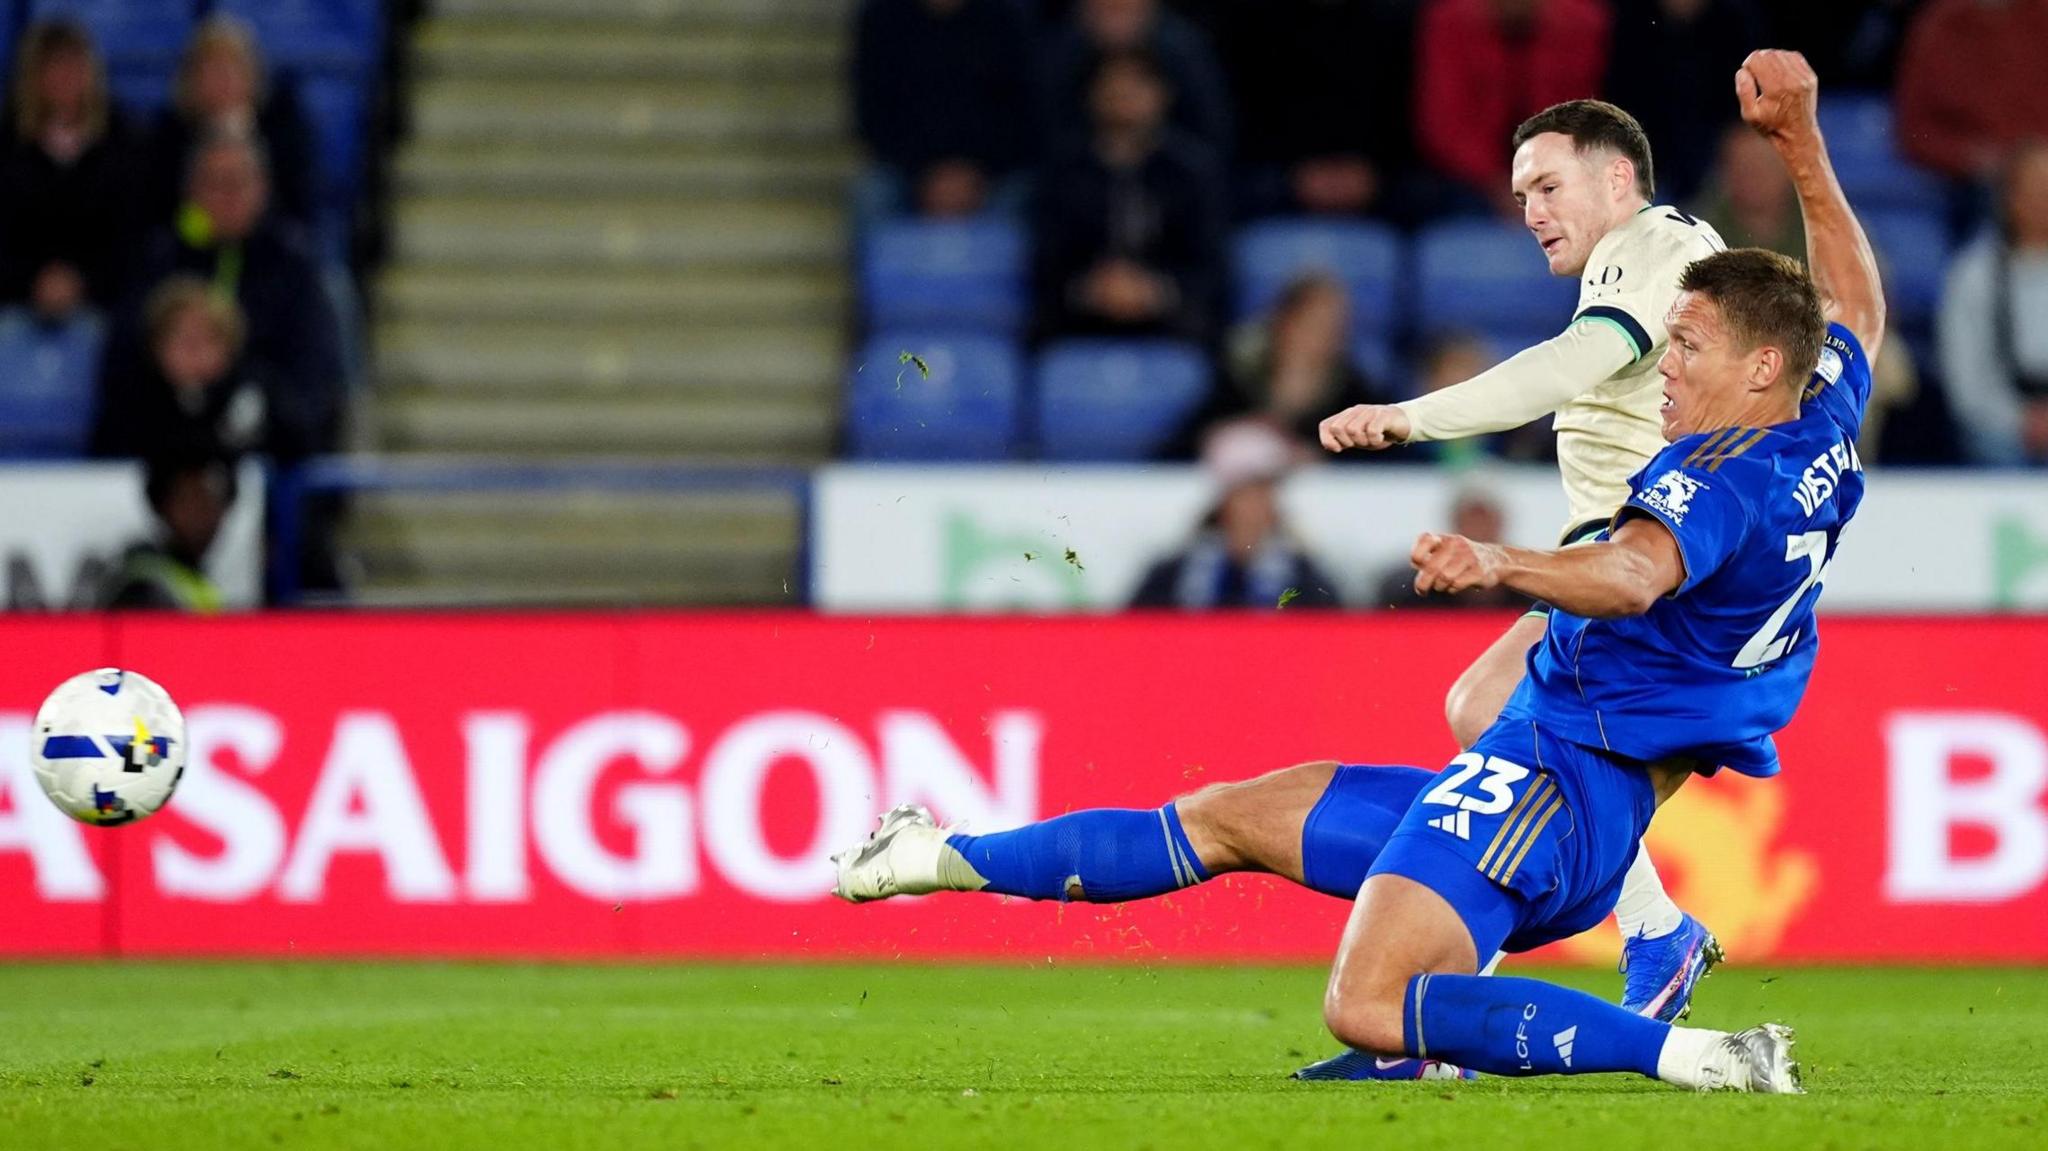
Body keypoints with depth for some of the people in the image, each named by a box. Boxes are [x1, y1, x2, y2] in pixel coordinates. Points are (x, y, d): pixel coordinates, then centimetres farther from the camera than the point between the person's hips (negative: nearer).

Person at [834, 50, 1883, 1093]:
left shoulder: (1722, 477, -18)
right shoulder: (1823, 432, 12)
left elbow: (1634, 574, -40)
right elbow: (1856, 309, 32)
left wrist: (1503, 564, -56)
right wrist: (1802, 143, 32)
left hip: (1545, 773, -11)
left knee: (1368, 1009, -33)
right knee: (1227, 818, 20)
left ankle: (1701, 1056, -29)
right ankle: (938, 860, 33)